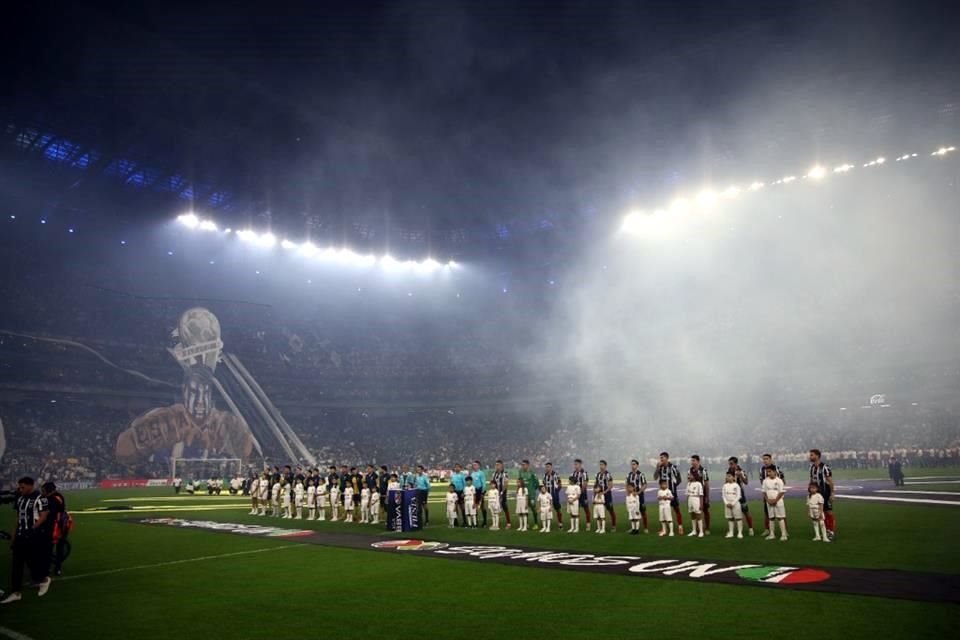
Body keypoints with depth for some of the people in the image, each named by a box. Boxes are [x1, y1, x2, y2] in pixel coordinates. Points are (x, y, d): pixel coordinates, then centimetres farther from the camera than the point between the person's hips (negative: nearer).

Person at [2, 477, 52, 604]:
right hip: (21, 536, 7)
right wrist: (13, 539, 15)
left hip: (34, 536, -7)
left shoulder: (39, 498, -11)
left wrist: (32, 530, -24)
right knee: (16, 564, 6)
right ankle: (15, 593, 12)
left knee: (32, 562, -3)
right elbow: (18, 519, 16)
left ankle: (44, 580, 22)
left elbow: (43, 517, -15)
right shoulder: (20, 499, 12)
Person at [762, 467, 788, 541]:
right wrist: (768, 500, -6)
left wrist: (775, 500, -15)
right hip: (769, 502, 4)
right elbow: (764, 492, 6)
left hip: (778, 501, -4)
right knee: (771, 518, 11)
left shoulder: (779, 481, -8)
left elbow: (781, 492, -10)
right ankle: (772, 534, 18)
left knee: (781, 517, -4)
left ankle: (783, 534, -2)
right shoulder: (765, 481, 3)